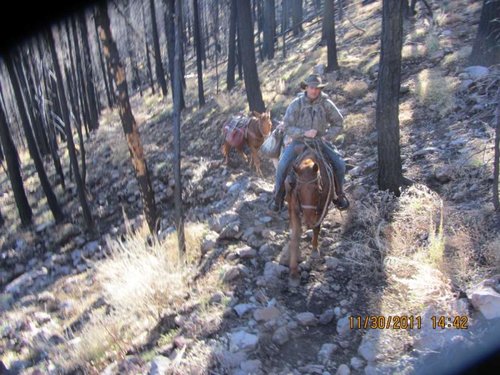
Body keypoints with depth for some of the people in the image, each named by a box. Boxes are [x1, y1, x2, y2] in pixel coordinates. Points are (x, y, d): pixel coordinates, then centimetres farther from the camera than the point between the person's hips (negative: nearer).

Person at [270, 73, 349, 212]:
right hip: (299, 140, -1)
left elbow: (338, 122, 5)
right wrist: (304, 133, -23)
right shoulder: (296, 104, -11)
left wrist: (327, 136, -8)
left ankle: (339, 194, 13)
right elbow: (286, 127, -10)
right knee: (282, 165, -23)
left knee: (340, 164, -14)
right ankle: (278, 196, 0)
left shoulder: (326, 103, -8)